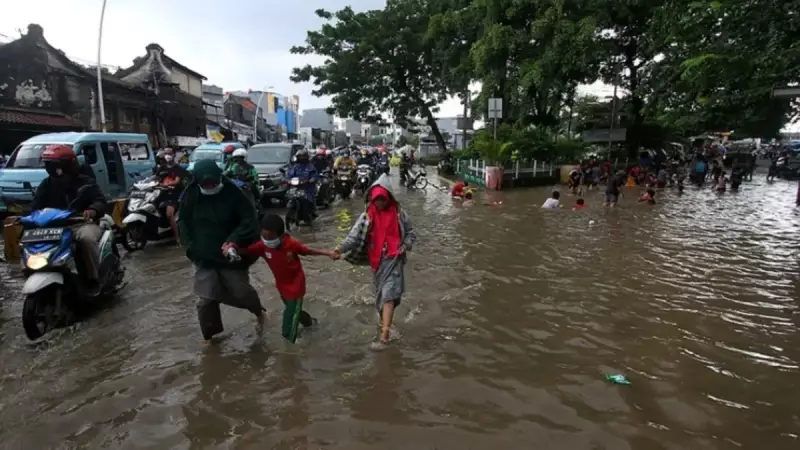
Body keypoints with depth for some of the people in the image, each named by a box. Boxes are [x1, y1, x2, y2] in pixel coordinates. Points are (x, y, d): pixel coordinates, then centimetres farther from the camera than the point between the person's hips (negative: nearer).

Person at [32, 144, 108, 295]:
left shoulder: (85, 182, 2)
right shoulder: (46, 185, 15)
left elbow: (101, 202, -9)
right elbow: (36, 206, 10)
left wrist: (92, 210, -33)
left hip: (83, 224, -5)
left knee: (86, 238, -39)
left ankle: (93, 279, -27)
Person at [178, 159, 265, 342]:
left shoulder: (234, 194, -13)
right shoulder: (190, 196, -4)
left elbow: (249, 220, -15)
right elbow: (183, 223, 7)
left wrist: (234, 240, -28)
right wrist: (191, 247, -5)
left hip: (229, 254, -2)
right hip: (203, 256, 2)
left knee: (241, 291, 6)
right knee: (205, 299, 4)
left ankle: (258, 311, 39)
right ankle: (209, 335, 26)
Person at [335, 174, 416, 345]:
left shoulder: (399, 213, -3)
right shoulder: (367, 216, -3)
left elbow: (411, 233, 7)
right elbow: (354, 236, -12)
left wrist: (405, 246, -11)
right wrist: (341, 248, -27)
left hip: (394, 258, -2)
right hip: (377, 260, 2)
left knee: (389, 292, -14)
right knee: (380, 292, 15)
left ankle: (385, 329, -18)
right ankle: (385, 321, 35)